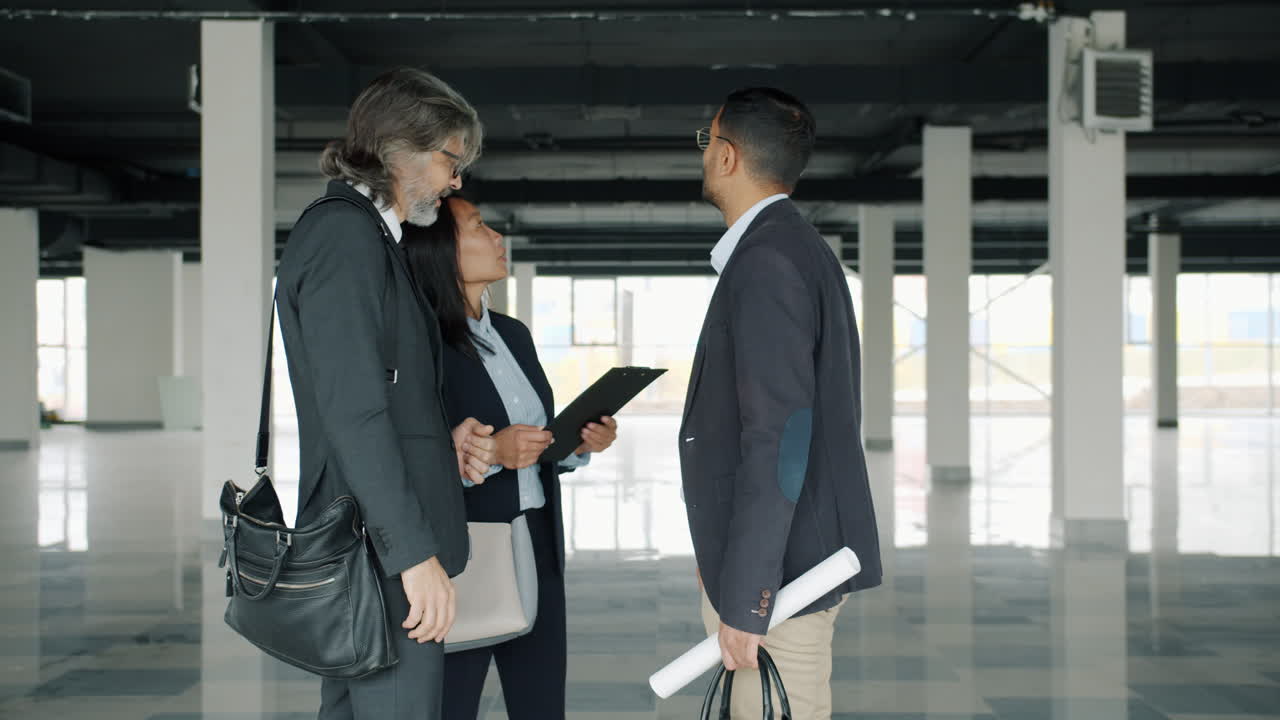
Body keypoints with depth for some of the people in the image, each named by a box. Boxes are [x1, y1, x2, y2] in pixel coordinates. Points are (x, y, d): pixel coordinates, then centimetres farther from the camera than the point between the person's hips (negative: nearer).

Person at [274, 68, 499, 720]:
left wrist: (441, 440, 8)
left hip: (367, 549, 11)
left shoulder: (363, 234, 19)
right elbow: (352, 411, -20)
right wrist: (415, 551, -22)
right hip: (383, 551, -11)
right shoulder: (344, 233, -13)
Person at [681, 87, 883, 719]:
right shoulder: (796, 249, 15)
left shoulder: (767, 264, -17)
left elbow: (778, 439, -23)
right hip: (805, 558, 10)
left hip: (778, 573, -10)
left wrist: (744, 599, -23)